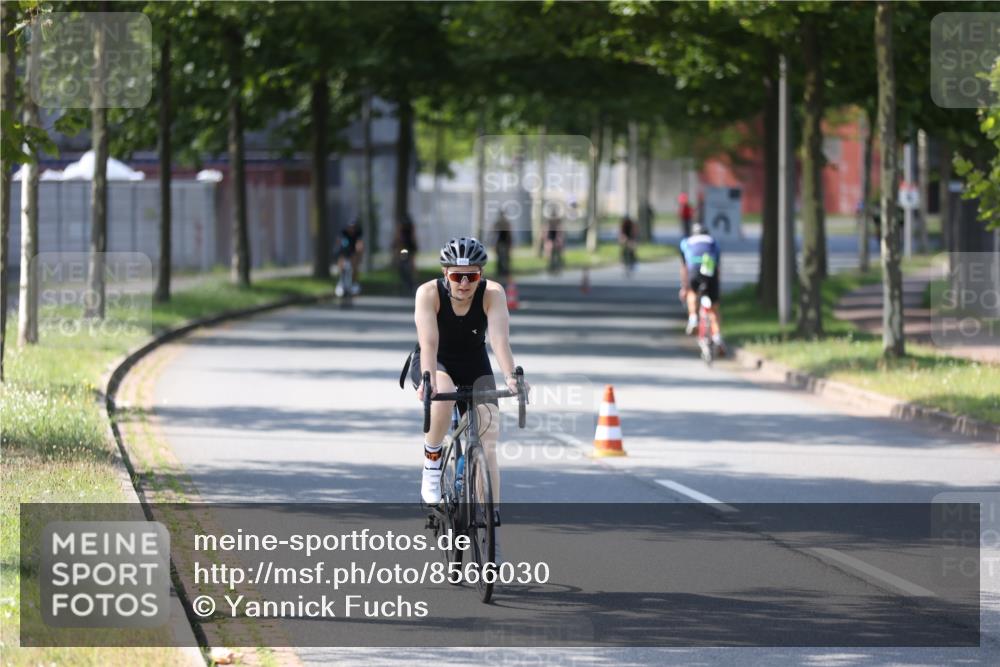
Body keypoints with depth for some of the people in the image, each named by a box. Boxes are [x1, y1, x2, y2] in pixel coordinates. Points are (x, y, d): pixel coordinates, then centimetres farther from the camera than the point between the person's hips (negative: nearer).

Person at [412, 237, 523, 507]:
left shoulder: (492, 293, -22)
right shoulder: (429, 293, -25)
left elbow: (499, 338, -34)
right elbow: (428, 342, -36)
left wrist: (510, 376, -51)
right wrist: (428, 380, -53)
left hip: (474, 366, 2)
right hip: (436, 364, -2)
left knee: (488, 442, -13)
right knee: (443, 394, -37)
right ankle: (432, 464, -15)